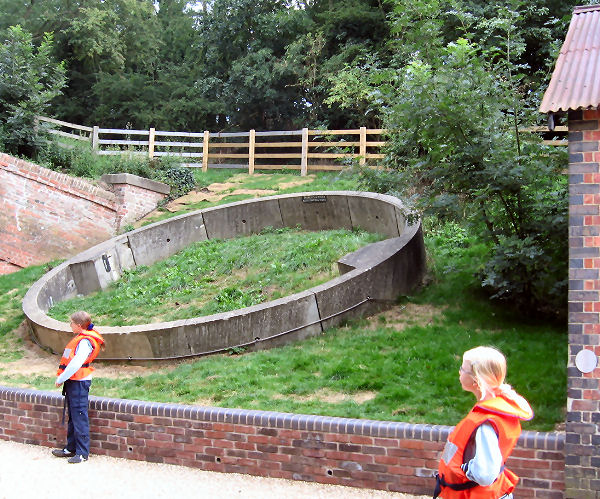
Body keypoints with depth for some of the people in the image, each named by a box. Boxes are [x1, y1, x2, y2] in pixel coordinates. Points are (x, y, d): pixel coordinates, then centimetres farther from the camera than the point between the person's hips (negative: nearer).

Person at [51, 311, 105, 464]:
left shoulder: (85, 341, -17)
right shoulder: (80, 339, 14)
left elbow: (76, 363, -23)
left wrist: (61, 378, -15)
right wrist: (62, 378, 12)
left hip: (79, 382, -10)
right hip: (72, 382, 10)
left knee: (79, 416, -7)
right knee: (73, 416, 17)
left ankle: (82, 453, -3)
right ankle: (71, 448, 26)